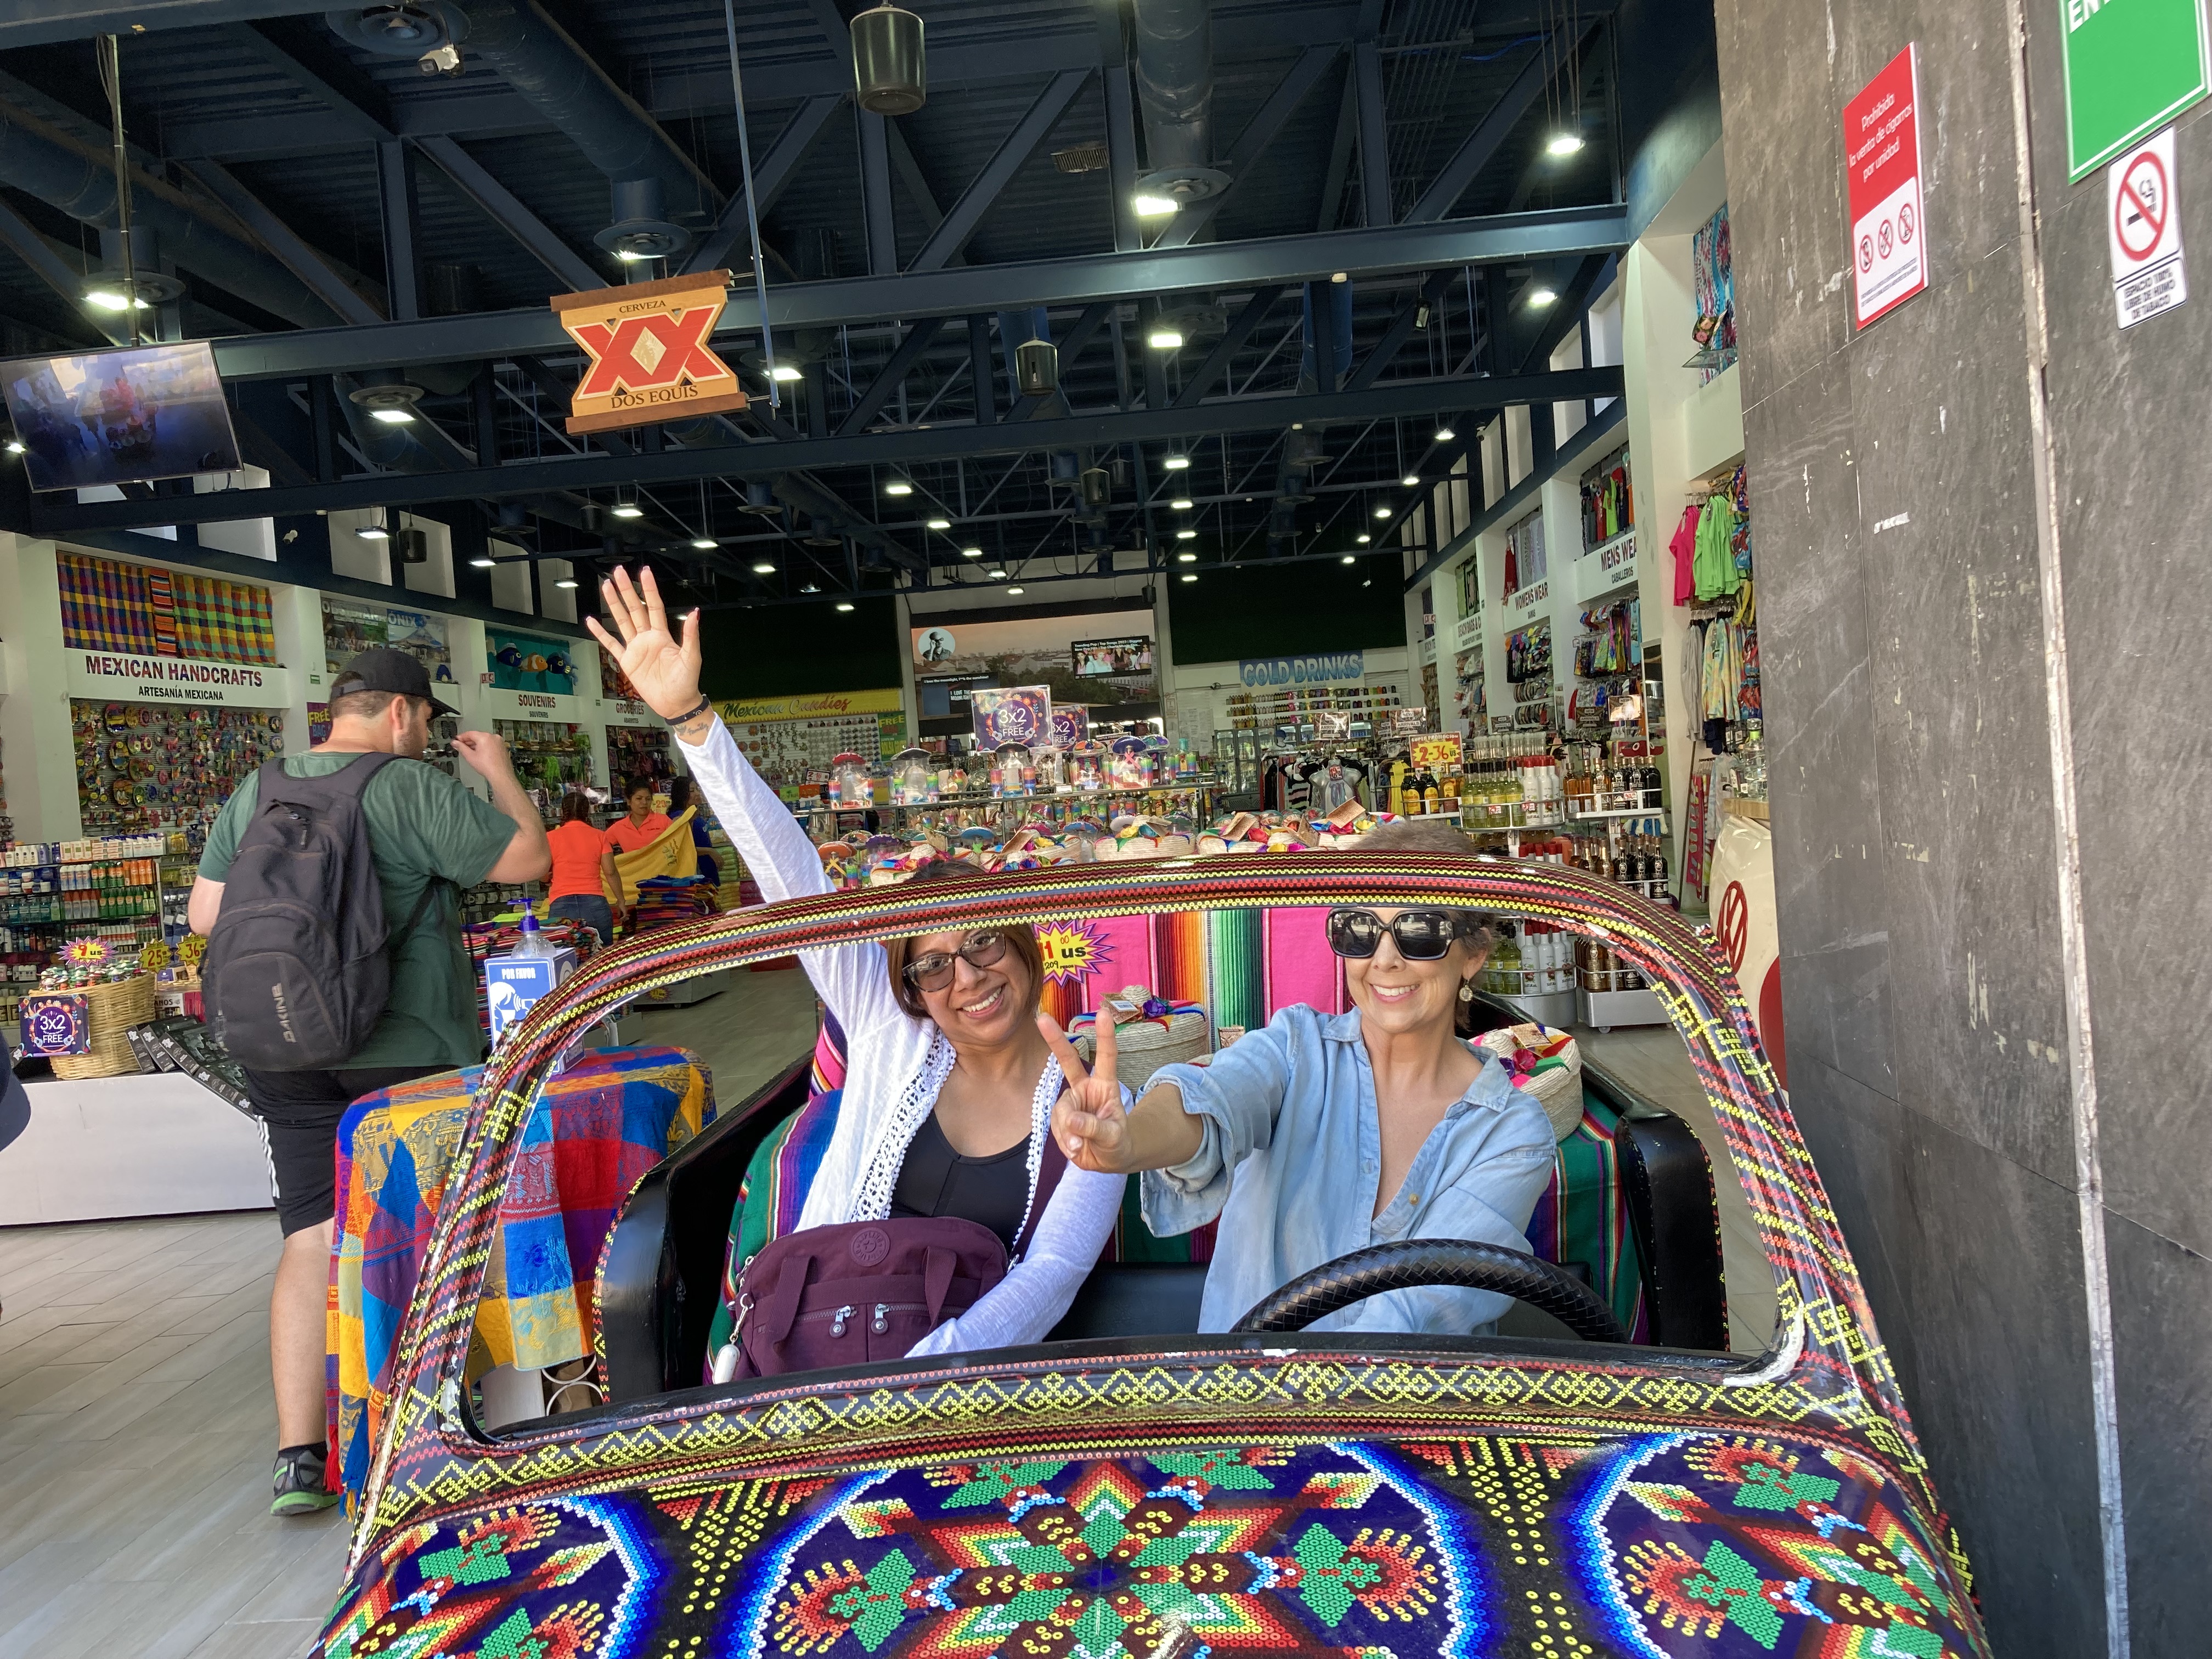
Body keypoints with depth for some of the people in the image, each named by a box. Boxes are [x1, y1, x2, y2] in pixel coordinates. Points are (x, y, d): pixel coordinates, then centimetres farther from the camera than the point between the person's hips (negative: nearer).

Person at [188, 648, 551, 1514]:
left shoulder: (253, 794, 5)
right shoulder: (415, 790, -13)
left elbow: (204, 914, 10)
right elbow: (530, 858, -9)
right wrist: (499, 772, 6)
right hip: (408, 1053, -4)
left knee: (311, 1242, 9)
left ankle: (299, 1459, 9)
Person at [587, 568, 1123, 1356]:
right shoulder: (891, 1032, 3)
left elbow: (1052, 1274, -11)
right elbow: (794, 880, -2)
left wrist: (923, 1375, -28)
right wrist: (687, 715, -6)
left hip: (973, 1368, -2)